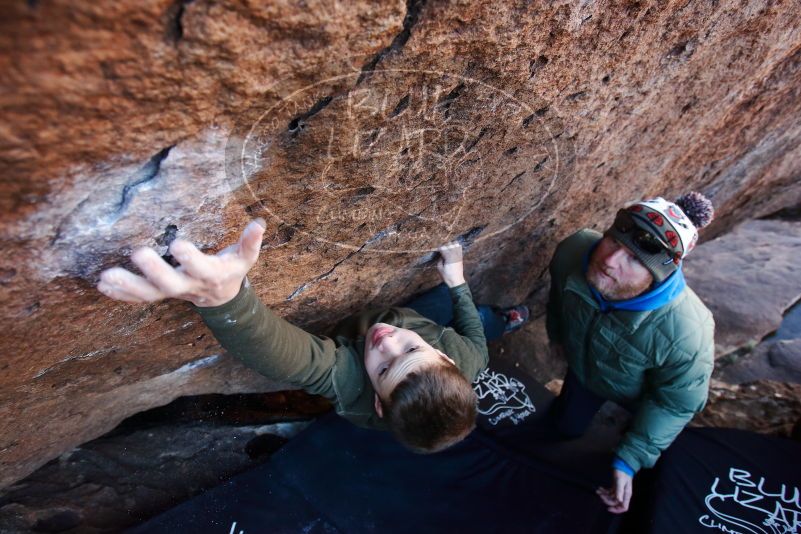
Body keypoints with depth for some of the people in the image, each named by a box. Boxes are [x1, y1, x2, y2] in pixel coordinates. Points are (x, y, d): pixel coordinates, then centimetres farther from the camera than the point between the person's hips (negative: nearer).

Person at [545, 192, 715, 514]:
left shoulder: (686, 334, -47)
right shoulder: (572, 251, -37)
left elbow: (676, 403, -26)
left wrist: (629, 461, -25)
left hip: (640, 394, -3)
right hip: (583, 369, 3)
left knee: (655, 456, 25)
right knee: (565, 427, 29)